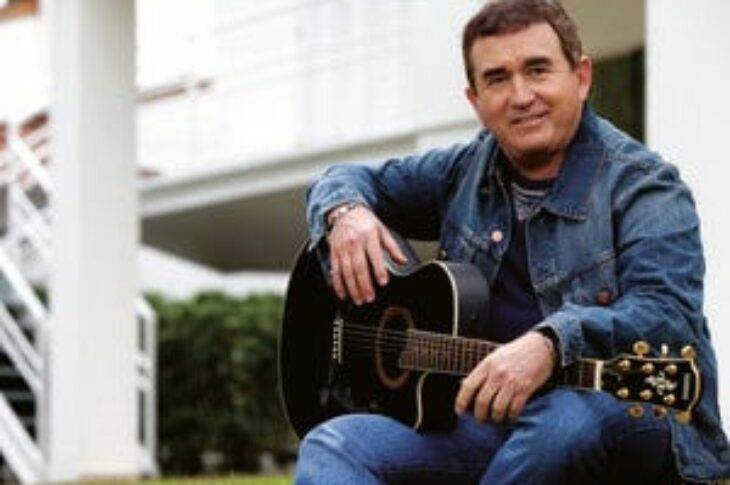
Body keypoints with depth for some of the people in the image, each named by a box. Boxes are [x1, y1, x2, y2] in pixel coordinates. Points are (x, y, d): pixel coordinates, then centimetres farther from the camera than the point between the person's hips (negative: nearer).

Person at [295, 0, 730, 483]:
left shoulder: (641, 186, -6)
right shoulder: (470, 171, 15)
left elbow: (669, 313, -23)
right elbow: (357, 179, 29)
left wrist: (551, 344, -41)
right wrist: (346, 213, 2)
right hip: (488, 421, 6)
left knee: (566, 420, -41)